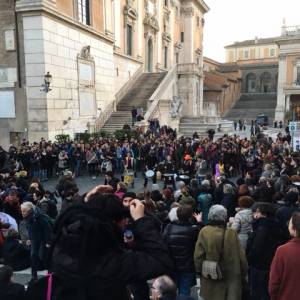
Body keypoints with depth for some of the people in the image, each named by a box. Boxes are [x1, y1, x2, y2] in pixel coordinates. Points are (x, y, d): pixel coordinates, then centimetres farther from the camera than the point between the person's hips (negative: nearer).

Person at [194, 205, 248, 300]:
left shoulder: (204, 232, -11)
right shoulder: (232, 233, -13)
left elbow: (198, 255, -6)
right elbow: (241, 257, -5)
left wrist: (199, 271, 10)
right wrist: (243, 274, 10)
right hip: (230, 278, -1)